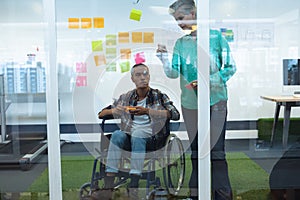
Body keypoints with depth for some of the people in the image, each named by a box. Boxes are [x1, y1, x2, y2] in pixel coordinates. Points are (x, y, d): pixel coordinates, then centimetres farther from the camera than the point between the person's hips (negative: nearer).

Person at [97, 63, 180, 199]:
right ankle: (108, 184, -35)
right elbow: (101, 114, 17)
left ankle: (133, 186, -40)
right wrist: (113, 111, -8)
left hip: (151, 136, -2)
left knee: (138, 133, -35)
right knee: (117, 134, -31)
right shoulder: (125, 98, 15)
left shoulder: (159, 96, 8)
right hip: (129, 136, 2)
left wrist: (147, 111, -16)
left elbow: (175, 114, -7)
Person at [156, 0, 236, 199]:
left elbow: (231, 67, 0)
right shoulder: (180, 43, 6)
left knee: (217, 151, -4)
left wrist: (209, 82, -12)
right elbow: (174, 73, -2)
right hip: (190, 104, 4)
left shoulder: (216, 37, -3)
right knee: (195, 150, 13)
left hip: (215, 101, -3)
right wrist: (164, 56, -17)